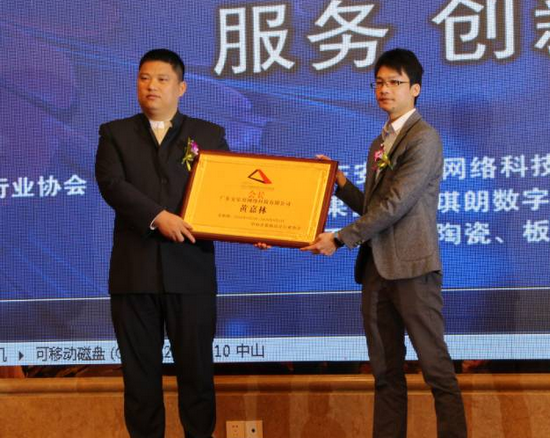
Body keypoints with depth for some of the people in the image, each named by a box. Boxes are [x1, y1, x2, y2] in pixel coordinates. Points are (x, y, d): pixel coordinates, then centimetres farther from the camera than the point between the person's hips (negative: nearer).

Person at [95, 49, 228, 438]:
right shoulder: (116, 134, 9)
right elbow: (111, 183, -7)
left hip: (191, 270, 0)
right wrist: (158, 216, -21)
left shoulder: (209, 135, 11)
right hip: (134, 270, 0)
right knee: (140, 370, 6)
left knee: (197, 368, 4)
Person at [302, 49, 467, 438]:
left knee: (437, 369, -5)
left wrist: (341, 239, -14)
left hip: (413, 268, -8)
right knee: (386, 372, 9)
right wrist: (340, 182, 7)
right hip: (376, 269, 8)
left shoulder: (424, 138, -8)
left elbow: (395, 204, -16)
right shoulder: (379, 144, 18)